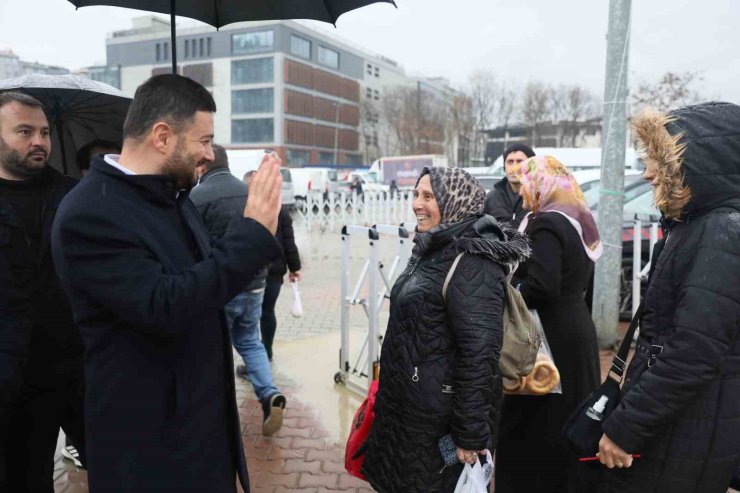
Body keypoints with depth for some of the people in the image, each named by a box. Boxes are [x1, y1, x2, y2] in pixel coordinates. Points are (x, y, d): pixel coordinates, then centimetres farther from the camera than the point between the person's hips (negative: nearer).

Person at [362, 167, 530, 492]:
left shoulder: (471, 262, -22)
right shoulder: (434, 250, 7)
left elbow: (480, 353, -25)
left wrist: (471, 433, -22)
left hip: (441, 417, -9)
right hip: (409, 403, 9)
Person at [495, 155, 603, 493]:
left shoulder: (546, 225, -17)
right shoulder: (578, 221, 11)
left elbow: (541, 288, -26)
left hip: (551, 339, -9)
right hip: (577, 332, 9)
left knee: (532, 430, 3)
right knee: (569, 422, 19)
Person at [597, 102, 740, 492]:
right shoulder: (697, 225, 10)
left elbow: (693, 354, -26)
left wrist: (624, 427, -19)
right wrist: (628, 412, 16)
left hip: (685, 435, -9)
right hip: (668, 423, 9)